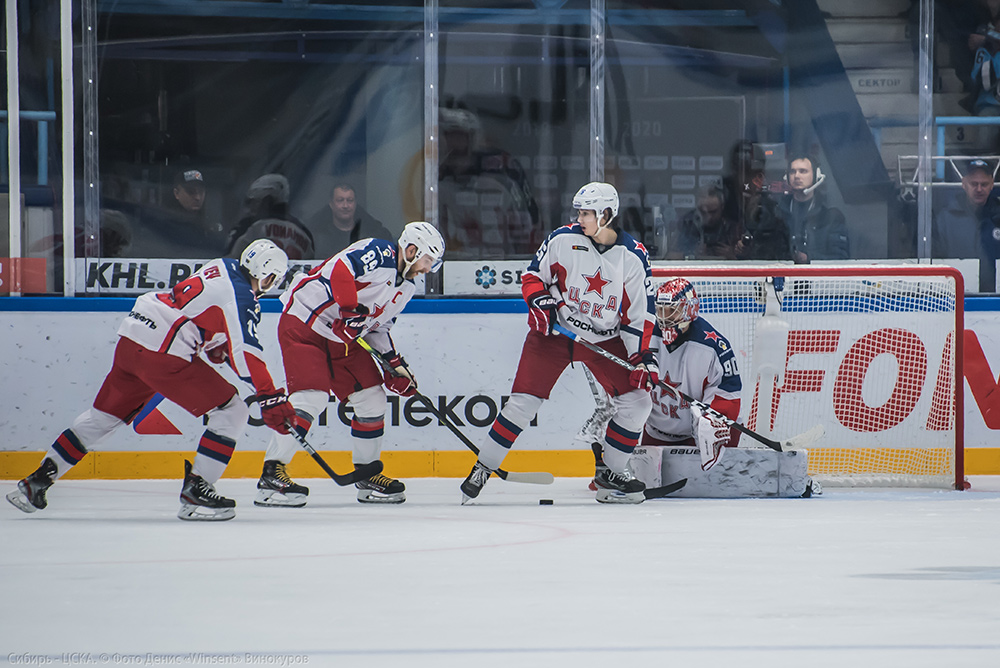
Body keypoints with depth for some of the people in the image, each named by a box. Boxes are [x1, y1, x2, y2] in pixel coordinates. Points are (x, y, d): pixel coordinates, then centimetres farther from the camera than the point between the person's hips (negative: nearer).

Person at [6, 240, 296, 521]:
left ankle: (37, 481, 25)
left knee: (103, 417, 21)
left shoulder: (223, 267, 15)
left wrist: (216, 347, 28)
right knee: (231, 412, -4)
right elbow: (246, 351, -21)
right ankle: (195, 492, -7)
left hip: (131, 338, 9)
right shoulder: (242, 296, -12)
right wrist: (271, 398, -23)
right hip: (164, 354, -9)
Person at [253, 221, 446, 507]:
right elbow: (339, 268, -32)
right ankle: (271, 475, -22)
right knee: (311, 395, -22)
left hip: (342, 338, 10)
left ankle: (368, 474, 21)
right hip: (304, 324, -10)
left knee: (371, 396, 6)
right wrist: (351, 310, -34)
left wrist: (395, 364, 12)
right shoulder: (379, 253, -17)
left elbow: (377, 326, 21)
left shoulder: (405, 288, 13)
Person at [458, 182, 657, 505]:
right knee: (523, 401, -10)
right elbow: (533, 275, 2)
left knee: (636, 400, -8)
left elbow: (640, 313, -5)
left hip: (606, 339, 1)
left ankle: (613, 477, 7)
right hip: (554, 332, -1)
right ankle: (482, 469, 1)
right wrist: (539, 300, -18)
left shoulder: (633, 257, -10)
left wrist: (643, 357, -12)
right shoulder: (562, 240, -11)